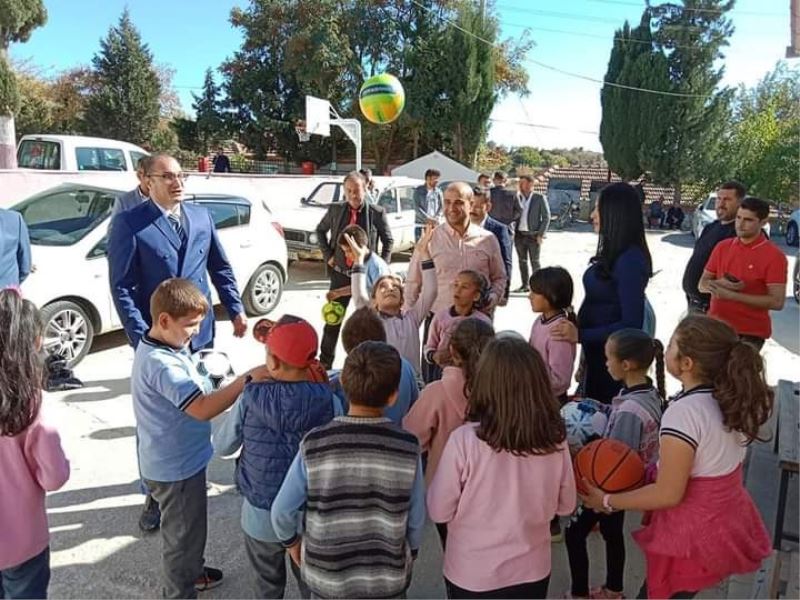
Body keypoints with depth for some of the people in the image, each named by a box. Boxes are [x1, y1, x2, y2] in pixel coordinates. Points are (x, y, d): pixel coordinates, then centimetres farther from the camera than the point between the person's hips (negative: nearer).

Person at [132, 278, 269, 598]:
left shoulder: (166, 346, 1)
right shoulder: (161, 363, -32)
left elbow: (193, 394, 15)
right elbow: (202, 408, -38)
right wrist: (248, 379, -38)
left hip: (178, 459, 10)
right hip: (176, 466, -10)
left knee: (188, 527, 29)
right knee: (183, 532, 12)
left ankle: (190, 573, 51)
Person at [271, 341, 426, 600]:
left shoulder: (313, 445, -21)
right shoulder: (408, 447, -18)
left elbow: (282, 511, -11)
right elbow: (417, 518, -7)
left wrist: (291, 541, 10)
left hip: (327, 576, 0)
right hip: (389, 578, 1)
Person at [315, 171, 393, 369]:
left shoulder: (377, 213, -7)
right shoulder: (335, 210, -1)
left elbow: (388, 241, 4)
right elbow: (320, 230, 15)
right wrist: (327, 255, 5)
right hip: (340, 273, 2)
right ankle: (325, 361, 20)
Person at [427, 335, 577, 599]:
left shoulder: (465, 440, -26)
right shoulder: (555, 440, -15)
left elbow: (439, 511, -14)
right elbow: (565, 505, 0)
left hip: (472, 575, -2)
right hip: (532, 570, 3)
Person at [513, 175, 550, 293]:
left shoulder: (539, 198, -3)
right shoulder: (516, 198, 8)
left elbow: (546, 217, -3)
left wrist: (541, 234, -9)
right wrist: (512, 231, -1)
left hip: (533, 235, -4)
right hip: (519, 235, 4)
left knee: (534, 262, 0)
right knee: (522, 261, 10)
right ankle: (524, 285, 20)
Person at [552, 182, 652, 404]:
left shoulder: (630, 259, -22)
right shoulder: (613, 253, 5)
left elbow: (632, 324, -23)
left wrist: (580, 335, -24)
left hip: (612, 355, -8)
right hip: (596, 350, 9)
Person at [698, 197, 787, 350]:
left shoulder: (774, 256, -8)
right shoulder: (722, 246, 7)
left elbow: (777, 302, -15)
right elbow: (702, 284, 10)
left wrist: (732, 295, -21)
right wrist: (718, 284, -14)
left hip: (750, 333, -5)